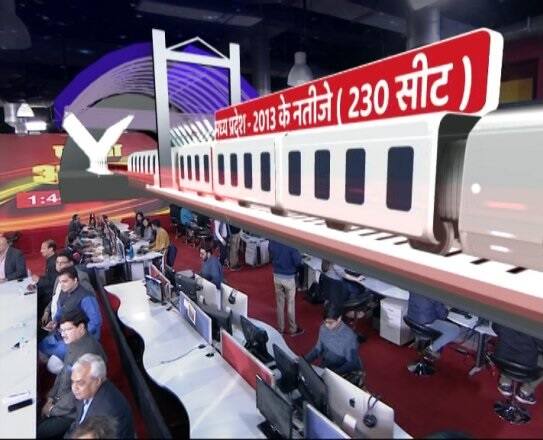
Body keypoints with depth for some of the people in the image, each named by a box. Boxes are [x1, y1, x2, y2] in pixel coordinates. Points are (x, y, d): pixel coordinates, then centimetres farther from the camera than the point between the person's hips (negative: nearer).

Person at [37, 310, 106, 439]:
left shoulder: (89, 351, -29)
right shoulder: (73, 344, 1)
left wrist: (53, 409, -12)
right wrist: (51, 398, 4)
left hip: (74, 412, -8)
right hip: (61, 400, 8)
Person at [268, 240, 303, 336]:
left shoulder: (272, 242, -6)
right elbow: (298, 262, -18)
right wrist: (298, 255, 1)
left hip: (277, 276, 4)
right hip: (289, 277, -4)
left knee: (279, 303, 16)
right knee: (290, 304, 10)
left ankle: (281, 328, 27)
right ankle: (293, 329, 23)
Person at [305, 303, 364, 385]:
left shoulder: (349, 336, -28)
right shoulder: (323, 328, -10)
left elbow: (351, 363, -22)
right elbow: (318, 349, 3)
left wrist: (334, 373, -34)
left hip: (350, 371, -5)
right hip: (328, 368, 5)